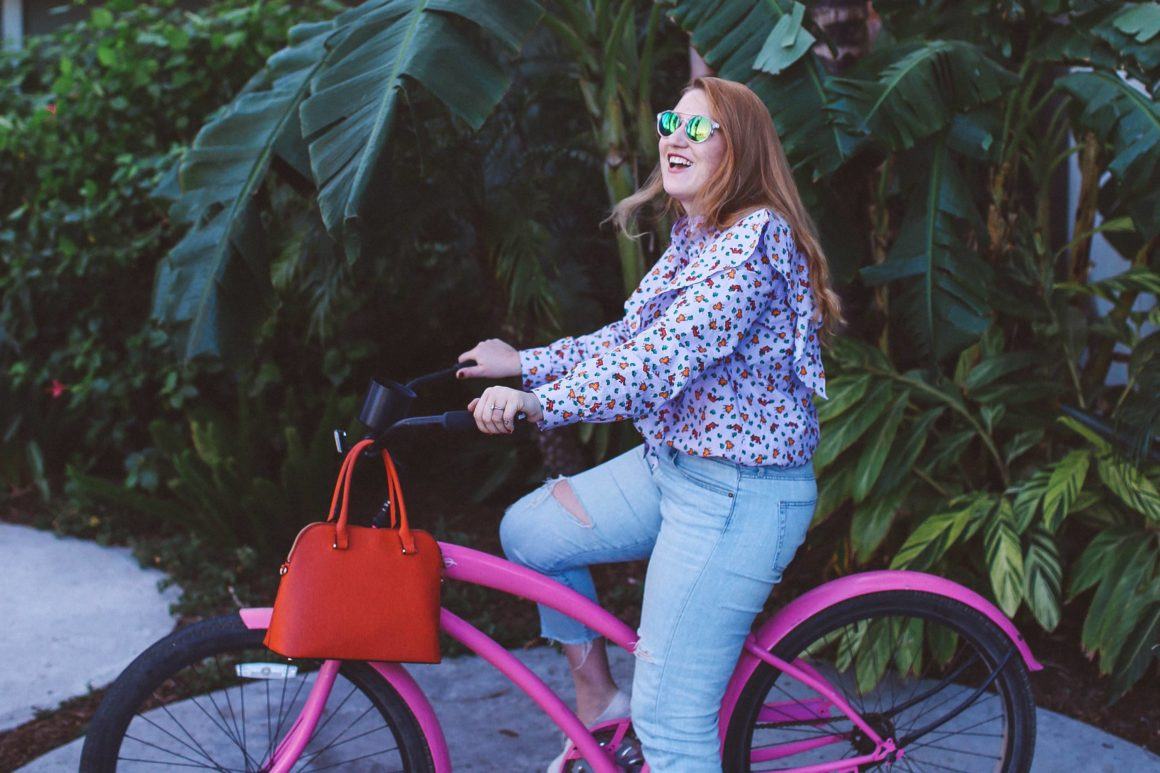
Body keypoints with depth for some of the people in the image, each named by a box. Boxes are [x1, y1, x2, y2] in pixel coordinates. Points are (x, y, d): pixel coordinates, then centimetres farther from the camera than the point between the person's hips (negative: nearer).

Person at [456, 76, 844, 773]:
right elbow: (629, 340, 16)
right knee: (528, 531, 14)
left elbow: (666, 359, -28)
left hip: (742, 494, -10)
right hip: (669, 464, 10)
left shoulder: (756, 235, -20)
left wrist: (540, 402, -27)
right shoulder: (693, 237, 12)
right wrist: (524, 362, 12)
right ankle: (597, 696, 28)